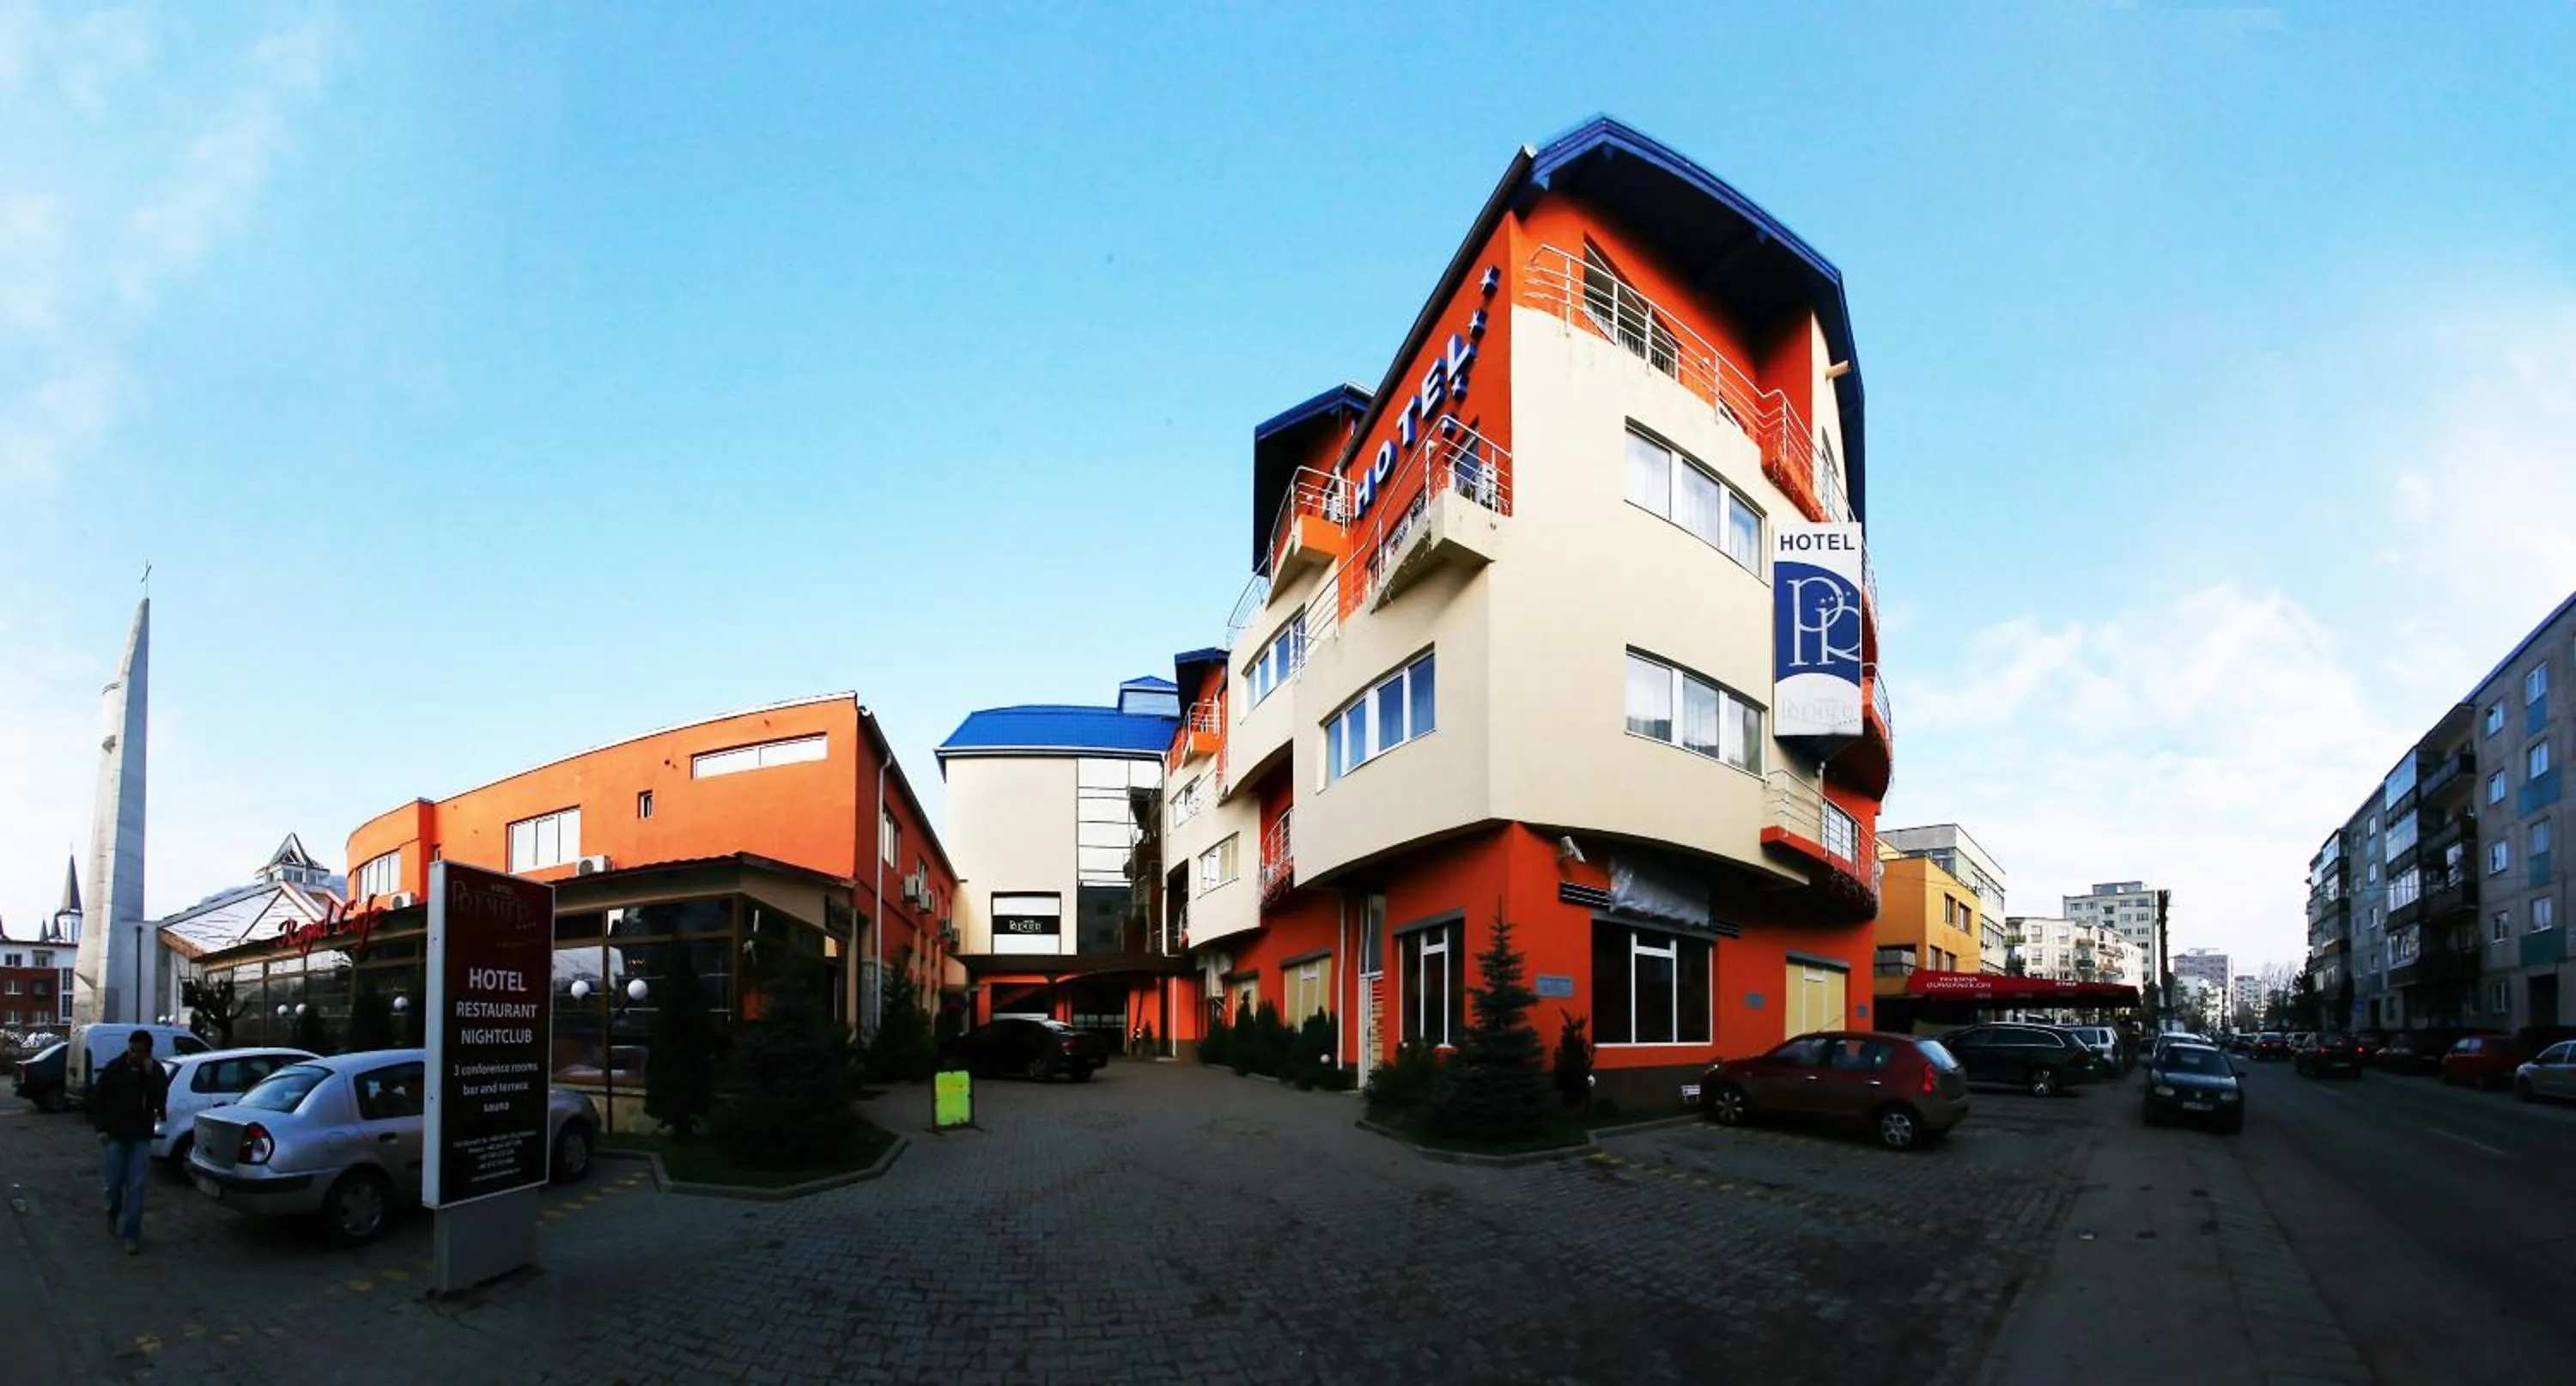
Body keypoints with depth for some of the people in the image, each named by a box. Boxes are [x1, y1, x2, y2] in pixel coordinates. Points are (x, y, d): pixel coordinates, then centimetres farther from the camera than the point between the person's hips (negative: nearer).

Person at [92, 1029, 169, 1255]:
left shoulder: (156, 1071, -3)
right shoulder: (115, 1068, -5)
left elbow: (160, 1101, -15)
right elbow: (97, 1098, 3)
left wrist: (150, 1074, -23)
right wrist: (101, 1128, -4)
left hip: (141, 1137, 0)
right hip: (114, 1135, 0)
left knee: (135, 1187, -2)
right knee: (112, 1183, 6)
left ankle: (131, 1235, 3)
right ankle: (114, 1212, 38)